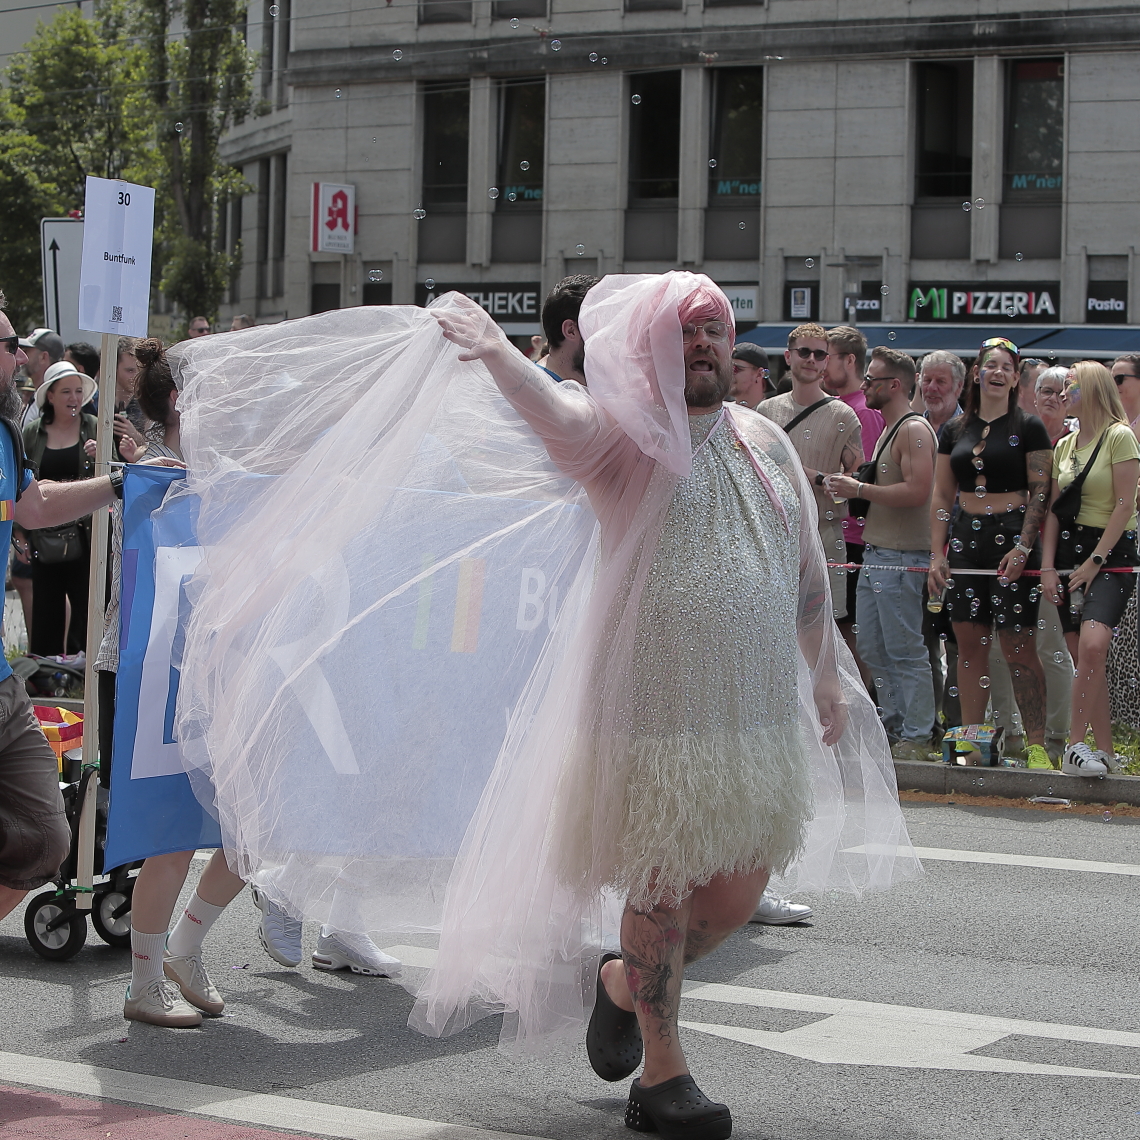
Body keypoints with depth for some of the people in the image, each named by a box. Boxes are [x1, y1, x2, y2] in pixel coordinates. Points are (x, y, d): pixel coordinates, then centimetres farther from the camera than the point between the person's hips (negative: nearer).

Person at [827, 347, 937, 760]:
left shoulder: (914, 429, -12)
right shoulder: (888, 430, 20)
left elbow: (916, 491, -23)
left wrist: (859, 489, -17)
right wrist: (854, 487, 13)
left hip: (901, 556, -10)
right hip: (877, 552, 10)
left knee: (905, 650, -7)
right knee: (873, 648, 12)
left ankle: (917, 738, -3)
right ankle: (894, 723, 21)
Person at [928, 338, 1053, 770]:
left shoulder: (1028, 428, 0)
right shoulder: (955, 430, 12)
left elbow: (1040, 493, -4)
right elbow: (941, 496, 13)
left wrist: (1024, 547, -14)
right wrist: (937, 553, 5)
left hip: (1011, 536, -4)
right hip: (965, 539, 4)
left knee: (1018, 645, -7)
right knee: (969, 644, 4)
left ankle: (1036, 744, -5)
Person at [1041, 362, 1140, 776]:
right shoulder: (1064, 446, 15)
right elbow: (1053, 509, 14)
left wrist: (1093, 561, -13)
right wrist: (1048, 566, 3)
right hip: (1068, 551, 7)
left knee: (1092, 645, -24)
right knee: (1083, 657, 3)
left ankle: (1076, 743, -20)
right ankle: (1104, 750, 8)